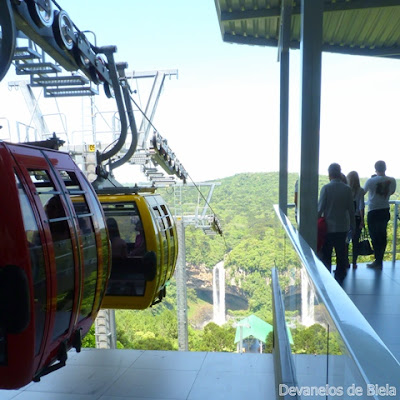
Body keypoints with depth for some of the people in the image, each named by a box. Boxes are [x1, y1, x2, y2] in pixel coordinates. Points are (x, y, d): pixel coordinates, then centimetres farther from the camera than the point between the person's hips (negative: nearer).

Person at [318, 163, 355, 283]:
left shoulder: (326, 188, -12)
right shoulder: (347, 189, -3)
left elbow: (320, 208, -11)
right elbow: (351, 209, 2)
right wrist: (352, 226, 12)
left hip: (328, 227, -2)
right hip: (343, 227, 3)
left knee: (326, 255, 9)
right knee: (341, 253, 13)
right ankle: (339, 277, 18)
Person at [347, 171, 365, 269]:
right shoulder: (360, 190, -7)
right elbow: (361, 206, -9)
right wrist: (362, 220, -4)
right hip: (357, 218, 0)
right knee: (355, 241, 9)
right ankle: (354, 263, 15)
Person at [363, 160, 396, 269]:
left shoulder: (371, 181, -16)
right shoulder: (392, 180, -4)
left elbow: (363, 192, 0)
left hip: (373, 212, -4)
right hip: (385, 211, 4)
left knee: (375, 237, 3)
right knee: (383, 236, 13)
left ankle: (378, 261, 6)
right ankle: (380, 260, 20)